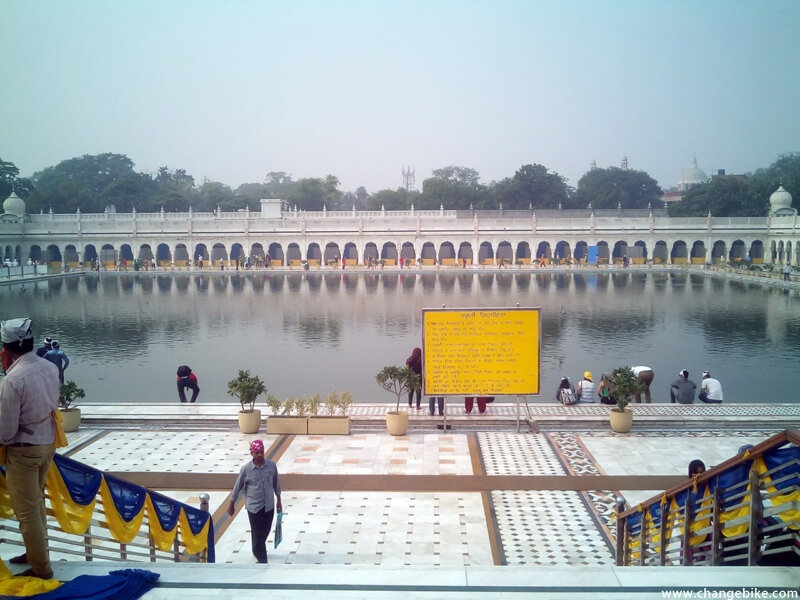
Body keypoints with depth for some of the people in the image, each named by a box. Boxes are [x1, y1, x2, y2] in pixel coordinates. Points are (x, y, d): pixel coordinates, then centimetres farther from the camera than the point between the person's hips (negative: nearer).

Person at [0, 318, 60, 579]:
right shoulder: (50, 368, -4)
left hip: (23, 451, -7)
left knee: (26, 510, 6)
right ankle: (37, 551, 39)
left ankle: (41, 568, 16)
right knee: (36, 502, 24)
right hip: (48, 443, 8)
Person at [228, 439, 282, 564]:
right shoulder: (246, 469, -14)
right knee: (257, 533, 1)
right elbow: (237, 487, -2)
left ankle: (257, 551, 44)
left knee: (265, 531, 17)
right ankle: (262, 560, 13)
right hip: (254, 506, -3)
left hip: (269, 506, 3)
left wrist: (279, 501, 11)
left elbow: (276, 483, 7)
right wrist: (232, 505, 7)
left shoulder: (271, 465, -7)